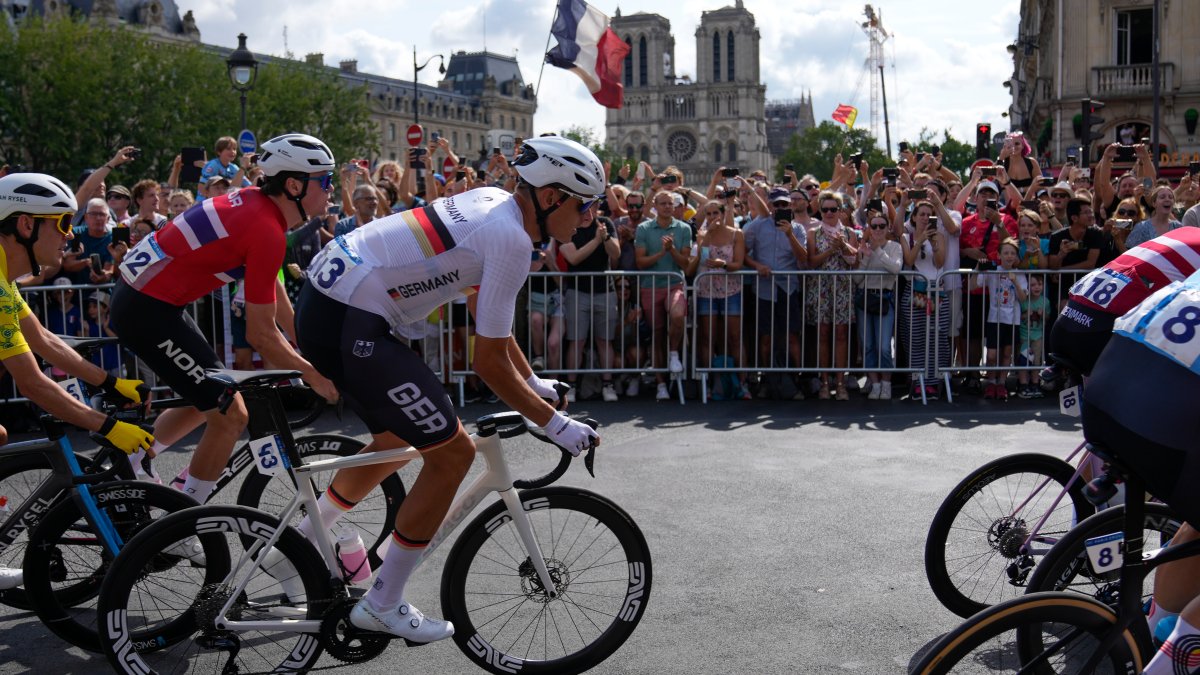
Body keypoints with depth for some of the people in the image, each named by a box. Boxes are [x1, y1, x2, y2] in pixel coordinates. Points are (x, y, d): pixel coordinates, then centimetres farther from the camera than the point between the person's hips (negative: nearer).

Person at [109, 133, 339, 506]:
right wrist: (312, 374, -6)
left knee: (207, 401, 24)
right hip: (148, 310, -10)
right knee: (230, 416, -5)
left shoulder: (255, 201, 7)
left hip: (138, 294, 10)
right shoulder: (268, 230, -21)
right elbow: (260, 334, -18)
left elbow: (275, 293, 15)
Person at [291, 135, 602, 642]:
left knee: (397, 440, 26)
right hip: (349, 323, -10)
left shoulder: (492, 201, 12)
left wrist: (534, 382, 26)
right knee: (452, 452, -1)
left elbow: (483, 309, 23)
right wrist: (555, 425, -3)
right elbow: (489, 362, -14)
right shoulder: (511, 239, -16)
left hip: (325, 297, 10)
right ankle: (382, 605, 10)